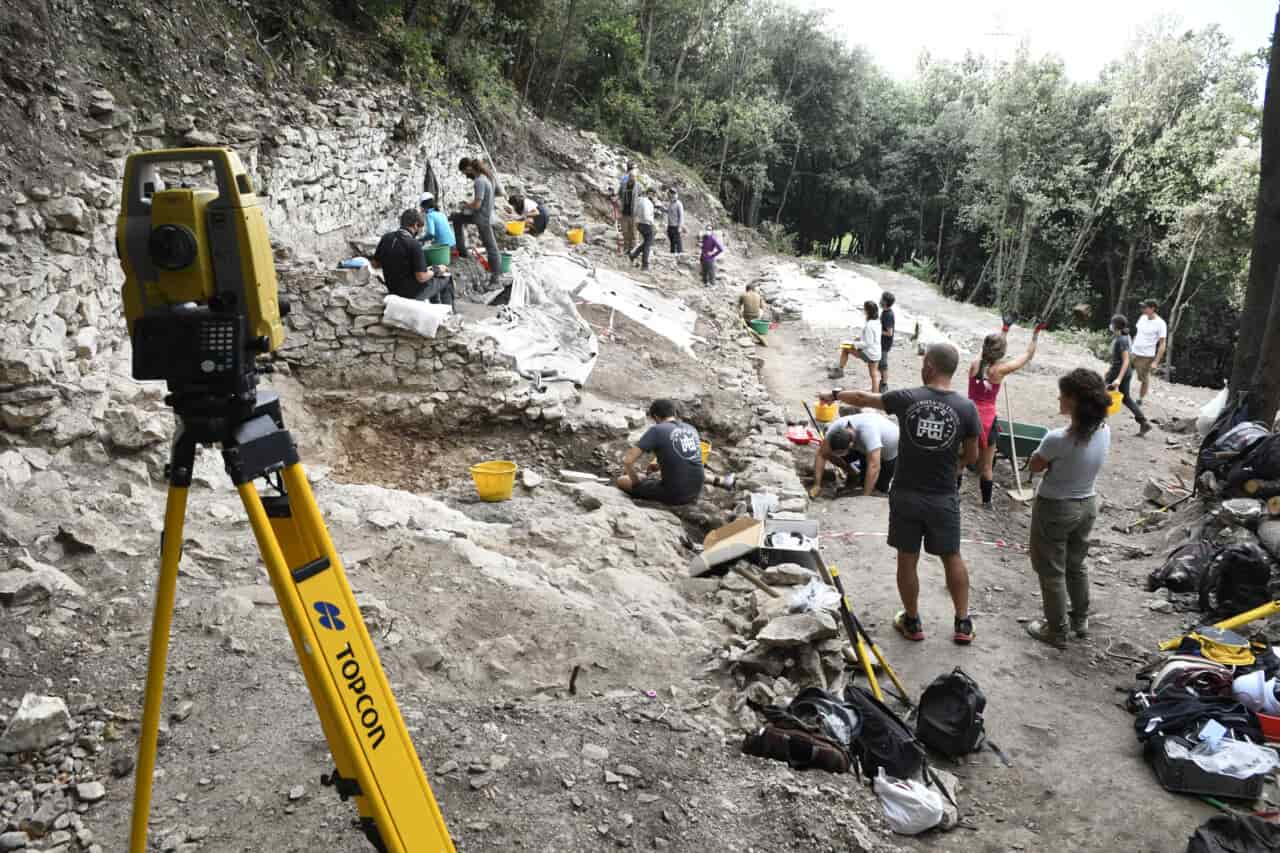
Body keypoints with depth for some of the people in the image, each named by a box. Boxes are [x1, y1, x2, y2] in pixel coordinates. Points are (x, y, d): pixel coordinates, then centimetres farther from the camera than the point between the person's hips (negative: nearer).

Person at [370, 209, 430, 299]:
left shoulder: (386, 238, -4)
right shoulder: (414, 244, -24)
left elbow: (375, 264, 6)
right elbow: (421, 277, -23)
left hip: (392, 288, 7)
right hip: (412, 293, -7)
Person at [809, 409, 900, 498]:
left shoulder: (868, 432, -46)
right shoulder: (836, 426, -30)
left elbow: (874, 466, -47)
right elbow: (821, 454, -24)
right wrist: (817, 485, -28)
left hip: (890, 448, -5)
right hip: (863, 447, 5)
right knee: (830, 455, -15)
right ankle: (852, 475, 11)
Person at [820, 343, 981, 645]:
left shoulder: (907, 399, -9)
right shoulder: (966, 408, -10)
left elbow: (864, 398, 8)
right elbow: (971, 456, 0)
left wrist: (836, 395, 26)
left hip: (906, 495, 0)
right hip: (943, 498, 1)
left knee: (907, 559, 13)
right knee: (952, 557, 16)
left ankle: (912, 623, 25)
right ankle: (963, 624, 23)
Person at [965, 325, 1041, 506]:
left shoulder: (975, 364, -1)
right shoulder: (1000, 369, -11)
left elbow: (993, 349, 20)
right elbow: (1028, 355, 2)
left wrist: (1005, 330, 28)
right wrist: (1036, 333, 9)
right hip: (987, 419, -3)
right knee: (986, 465, 10)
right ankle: (986, 501, 20)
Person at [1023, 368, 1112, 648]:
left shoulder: (1058, 438, -30)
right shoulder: (1104, 431, -10)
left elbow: (1035, 466, -12)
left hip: (1055, 509, -6)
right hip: (1087, 505, 7)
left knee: (1052, 572, 12)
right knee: (1077, 565, 26)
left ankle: (1056, 631, 24)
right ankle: (1080, 620, 42)